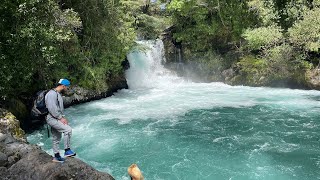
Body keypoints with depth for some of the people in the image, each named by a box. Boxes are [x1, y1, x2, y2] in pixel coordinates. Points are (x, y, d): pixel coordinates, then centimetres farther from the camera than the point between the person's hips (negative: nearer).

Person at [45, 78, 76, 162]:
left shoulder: (58, 94, 17)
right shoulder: (52, 93, -16)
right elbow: (52, 108, -24)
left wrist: (63, 117, 8)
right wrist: (61, 118, -19)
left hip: (56, 118, 10)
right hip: (52, 118, -10)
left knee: (56, 138, 15)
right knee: (68, 129, -21)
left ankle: (56, 156, 24)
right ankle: (67, 150, -14)